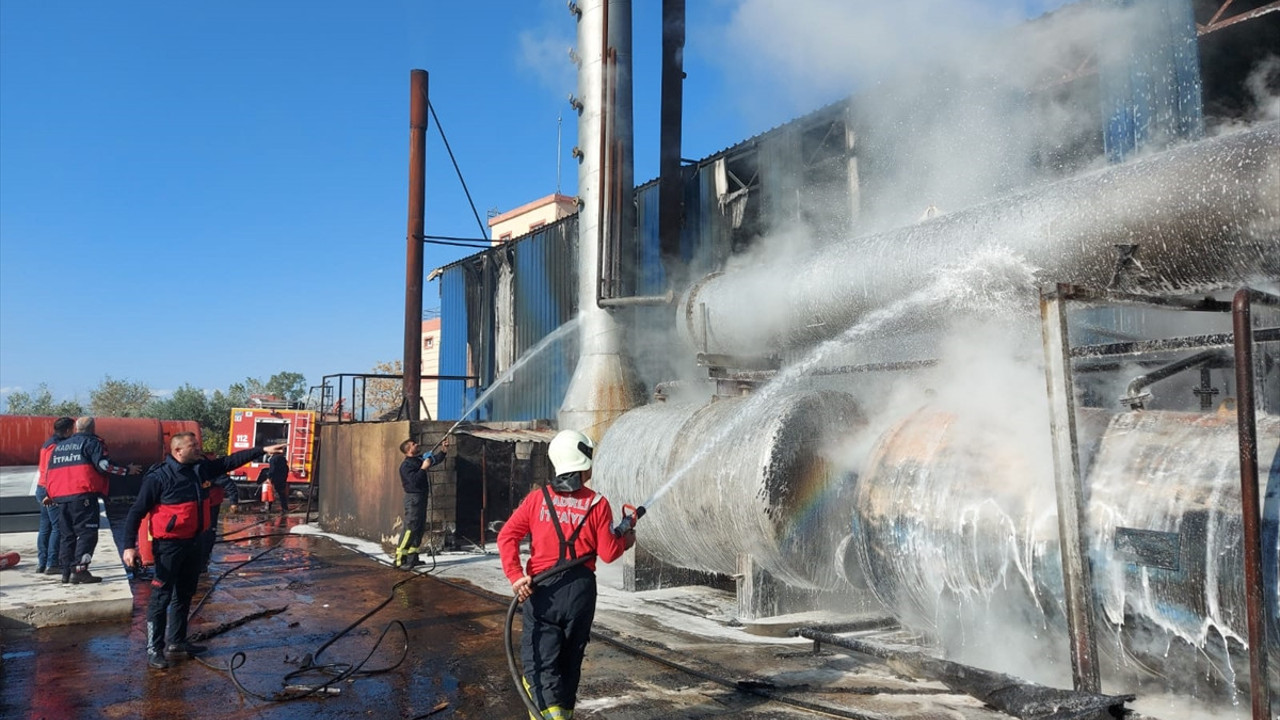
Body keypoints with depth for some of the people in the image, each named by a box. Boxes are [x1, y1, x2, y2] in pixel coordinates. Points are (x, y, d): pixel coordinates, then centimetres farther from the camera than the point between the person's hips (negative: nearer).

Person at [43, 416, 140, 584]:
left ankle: (67, 572, 16)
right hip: (83, 495, -7)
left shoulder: (59, 446, 22)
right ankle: (79, 570, -16)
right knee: (87, 533, -6)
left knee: (66, 534, 14)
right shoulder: (92, 442, 0)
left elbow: (49, 472, 25)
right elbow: (104, 465, -13)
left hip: (61, 496, 7)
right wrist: (127, 470, -3)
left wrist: (51, 495, 35)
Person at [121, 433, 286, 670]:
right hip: (169, 545, -8)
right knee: (161, 598, -3)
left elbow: (230, 461, 12)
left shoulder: (202, 468, 2)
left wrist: (263, 450, 8)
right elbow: (136, 512, -13)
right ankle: (154, 649, 6)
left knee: (184, 595, 17)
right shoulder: (158, 477, -17)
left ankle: (176, 643, 29)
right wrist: (129, 546, -17)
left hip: (193, 542, 8)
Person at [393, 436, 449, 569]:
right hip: (413, 498, -9)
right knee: (410, 529, -13)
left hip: (422, 498, 9)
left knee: (420, 528, 12)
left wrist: (443, 449, 9)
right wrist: (423, 468, -20)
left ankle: (412, 557, 18)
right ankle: (400, 559, -12)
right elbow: (414, 481, -24)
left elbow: (435, 460, 22)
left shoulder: (420, 459, 13)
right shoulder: (406, 465, -13)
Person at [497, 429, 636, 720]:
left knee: (539, 661, -1)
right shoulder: (597, 504, -3)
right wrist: (626, 540, 17)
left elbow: (507, 536, -7)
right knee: (570, 661, 18)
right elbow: (608, 554, -2)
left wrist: (515, 576, -10)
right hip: (580, 590, 1)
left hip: (541, 590, -1)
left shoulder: (538, 498, 1)